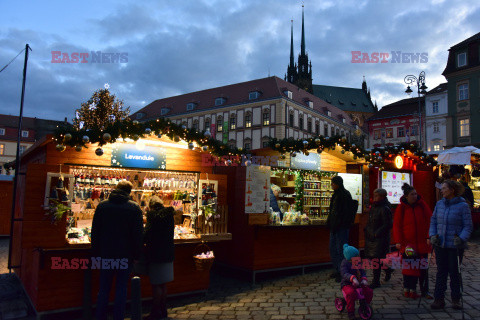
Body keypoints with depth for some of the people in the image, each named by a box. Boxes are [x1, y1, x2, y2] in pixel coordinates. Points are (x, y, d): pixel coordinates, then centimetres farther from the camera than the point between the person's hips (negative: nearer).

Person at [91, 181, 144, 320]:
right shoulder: (135, 208, -6)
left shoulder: (102, 205, 1)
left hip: (106, 253, 2)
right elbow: (138, 234, -6)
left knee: (104, 288, 13)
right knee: (121, 289, 8)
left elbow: (95, 231, 4)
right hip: (126, 255, -2)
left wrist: (95, 253, 10)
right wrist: (136, 255, 2)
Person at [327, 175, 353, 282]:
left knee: (341, 249, -3)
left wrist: (336, 226, -20)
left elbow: (344, 213, -19)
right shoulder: (336, 194, 14)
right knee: (333, 249, 15)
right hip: (334, 226, 10)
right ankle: (337, 270, 26)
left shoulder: (345, 195, -14)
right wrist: (330, 222, 15)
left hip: (342, 227, -10)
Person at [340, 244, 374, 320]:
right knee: (351, 293, -35)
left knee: (369, 291, -12)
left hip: (358, 284, 6)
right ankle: (350, 312, -16)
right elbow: (344, 274, -28)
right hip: (347, 284, -6)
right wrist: (352, 278, -48)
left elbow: (363, 272, 0)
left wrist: (364, 279, -23)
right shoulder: (344, 263, -13)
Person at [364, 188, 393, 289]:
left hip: (380, 238, -8)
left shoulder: (384, 209, -15)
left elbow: (388, 225, -17)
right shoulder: (373, 207, 12)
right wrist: (367, 229, 11)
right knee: (372, 257, 14)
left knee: (376, 259, -5)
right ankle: (388, 269, 38)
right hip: (371, 237, 9)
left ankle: (376, 281, 6)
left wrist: (377, 233, -18)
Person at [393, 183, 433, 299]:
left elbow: (430, 221, 2)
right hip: (407, 243, -1)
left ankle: (424, 291, 14)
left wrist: (429, 237, -6)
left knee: (424, 267, 4)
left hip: (422, 242, 1)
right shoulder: (401, 207, -3)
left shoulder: (422, 204, 0)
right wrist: (398, 241, -9)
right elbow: (396, 225, -2)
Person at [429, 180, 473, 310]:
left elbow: (468, 226, -7)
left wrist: (461, 238, -21)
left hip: (455, 246, -4)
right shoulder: (439, 204, 6)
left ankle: (456, 299, 24)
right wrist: (432, 235, -2)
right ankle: (439, 299, 14)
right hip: (440, 245, 4)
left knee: (455, 272, 7)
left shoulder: (463, 205, -8)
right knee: (441, 272, 8)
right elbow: (433, 221, 12)